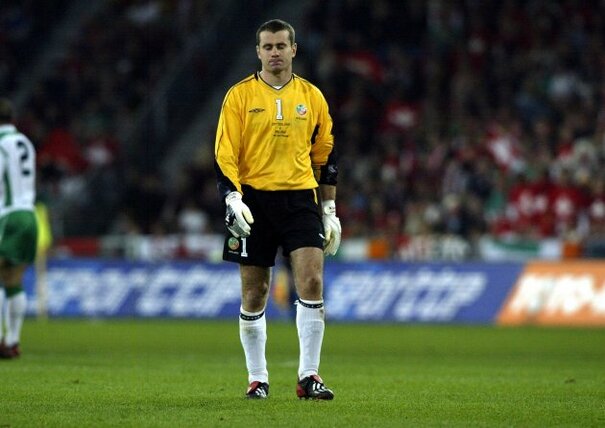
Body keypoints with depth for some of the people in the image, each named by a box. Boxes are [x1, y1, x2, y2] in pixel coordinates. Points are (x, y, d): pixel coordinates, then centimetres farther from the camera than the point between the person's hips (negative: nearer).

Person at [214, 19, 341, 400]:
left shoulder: (311, 96, 9)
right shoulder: (239, 96, 1)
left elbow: (325, 155, 15)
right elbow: (224, 154, -2)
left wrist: (329, 210, 13)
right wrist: (233, 198, -16)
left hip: (300, 197, 1)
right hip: (254, 199, -1)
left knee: (312, 280, -14)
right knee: (254, 293, 2)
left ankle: (309, 375, -9)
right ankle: (257, 378, 13)